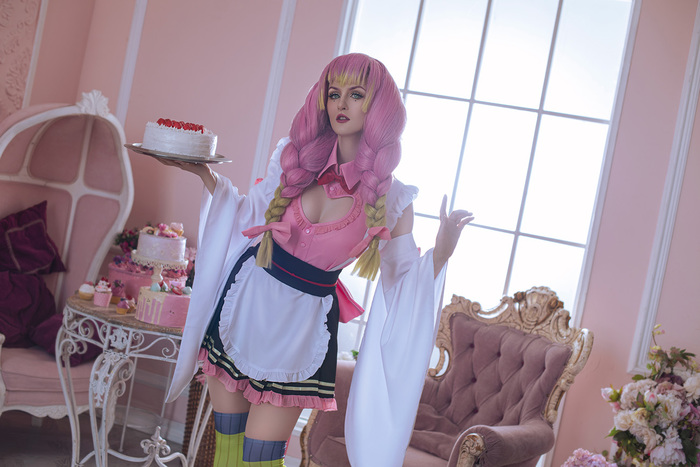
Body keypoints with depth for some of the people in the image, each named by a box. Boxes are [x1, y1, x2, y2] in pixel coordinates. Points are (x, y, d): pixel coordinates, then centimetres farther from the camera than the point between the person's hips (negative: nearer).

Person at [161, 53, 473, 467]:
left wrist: (442, 251, -19)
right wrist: (206, 175, 1)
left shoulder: (392, 199, -8)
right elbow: (250, 216, 10)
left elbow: (405, 277, -2)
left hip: (301, 328, -2)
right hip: (244, 299, 3)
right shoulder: (296, 155, -3)